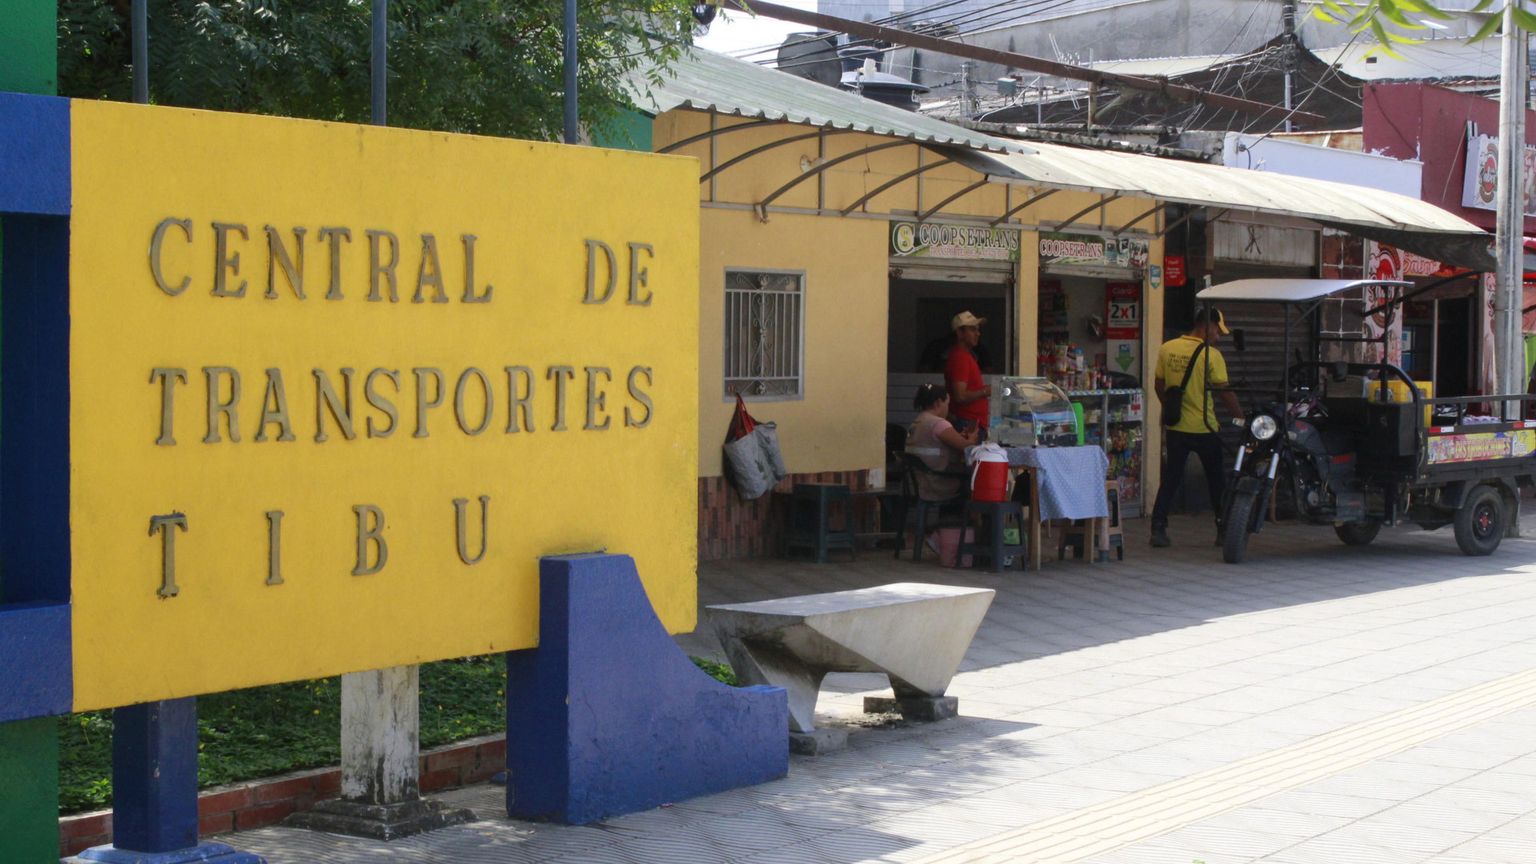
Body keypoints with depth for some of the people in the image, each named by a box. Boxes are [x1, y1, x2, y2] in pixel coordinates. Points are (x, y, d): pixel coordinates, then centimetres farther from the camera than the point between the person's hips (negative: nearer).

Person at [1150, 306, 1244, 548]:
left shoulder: (1167, 349, 2)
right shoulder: (1211, 355, -13)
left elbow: (1159, 386, 10)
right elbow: (1225, 392, -12)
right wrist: (1240, 417, 0)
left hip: (1175, 427, 4)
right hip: (1203, 428, -4)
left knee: (1171, 478, 10)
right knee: (1217, 480, 11)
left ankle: (1158, 528, 1)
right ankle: (1224, 530, 16)